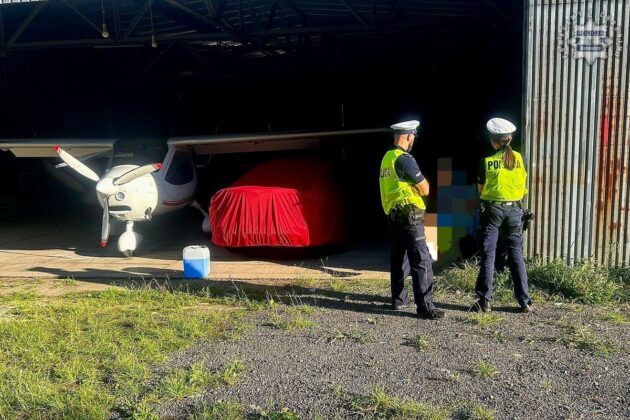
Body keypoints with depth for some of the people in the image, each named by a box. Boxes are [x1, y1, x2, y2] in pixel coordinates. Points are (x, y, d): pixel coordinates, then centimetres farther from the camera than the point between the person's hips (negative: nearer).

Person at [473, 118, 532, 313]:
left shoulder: (487, 162, -10)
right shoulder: (518, 158, -1)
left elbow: (480, 188, -1)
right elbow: (522, 186, 7)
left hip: (492, 209, -3)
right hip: (514, 209, 3)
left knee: (488, 255, 3)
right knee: (516, 255, 10)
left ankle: (484, 301, 4)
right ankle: (524, 301, 13)